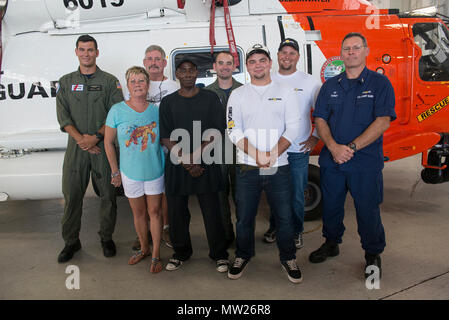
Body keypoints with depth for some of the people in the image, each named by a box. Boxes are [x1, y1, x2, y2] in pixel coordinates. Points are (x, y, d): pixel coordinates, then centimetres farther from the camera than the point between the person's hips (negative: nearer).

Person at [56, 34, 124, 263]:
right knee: (72, 194, 4)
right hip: (76, 146, 2)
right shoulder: (66, 82, 12)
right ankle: (71, 241, 18)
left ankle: (106, 238, 19)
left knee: (108, 194, 3)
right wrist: (80, 139, -11)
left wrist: (95, 137, -13)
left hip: (104, 145, -1)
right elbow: (63, 116, 4)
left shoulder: (110, 81, 5)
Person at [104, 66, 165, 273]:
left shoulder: (156, 110, -4)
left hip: (155, 170, 1)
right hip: (130, 172, 0)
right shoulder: (117, 110, -9)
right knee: (139, 213, 14)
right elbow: (108, 142, -1)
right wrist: (115, 171, 0)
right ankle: (144, 248, 35)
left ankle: (156, 254, 21)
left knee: (154, 212, 8)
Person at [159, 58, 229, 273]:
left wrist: (195, 155, -12)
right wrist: (185, 162, -10)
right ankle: (181, 253, 28)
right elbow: (166, 138, 2)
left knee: (212, 212, 1)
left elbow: (217, 133, -2)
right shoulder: (168, 102, 8)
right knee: (177, 212, 8)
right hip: (176, 165, 2)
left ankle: (219, 255, 18)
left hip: (206, 165, -1)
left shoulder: (210, 99, 5)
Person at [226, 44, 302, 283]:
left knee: (284, 216, 5)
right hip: (247, 167, 1)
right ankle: (243, 255, 31)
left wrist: (273, 154, -13)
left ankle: (288, 258, 26)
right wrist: (257, 155, -14)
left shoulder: (285, 92, 6)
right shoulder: (237, 95, 6)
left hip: (279, 167, 0)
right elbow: (234, 131, -2)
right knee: (244, 217, 9)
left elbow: (292, 128, -1)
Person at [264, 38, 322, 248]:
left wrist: (315, 137, -2)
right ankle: (274, 228, 31)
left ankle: (296, 232, 24)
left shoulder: (309, 82, 1)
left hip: (298, 150, -2)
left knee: (297, 195, 6)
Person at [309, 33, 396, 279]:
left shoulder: (379, 83, -2)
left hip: (366, 162, -3)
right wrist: (334, 147, -14)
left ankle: (373, 254, 26)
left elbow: (383, 121, -11)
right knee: (331, 204, 15)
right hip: (331, 160, 4)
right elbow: (320, 120, 4)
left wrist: (352, 147, -18)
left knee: (367, 210, 5)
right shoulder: (330, 86, 10)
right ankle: (331, 243, 37)